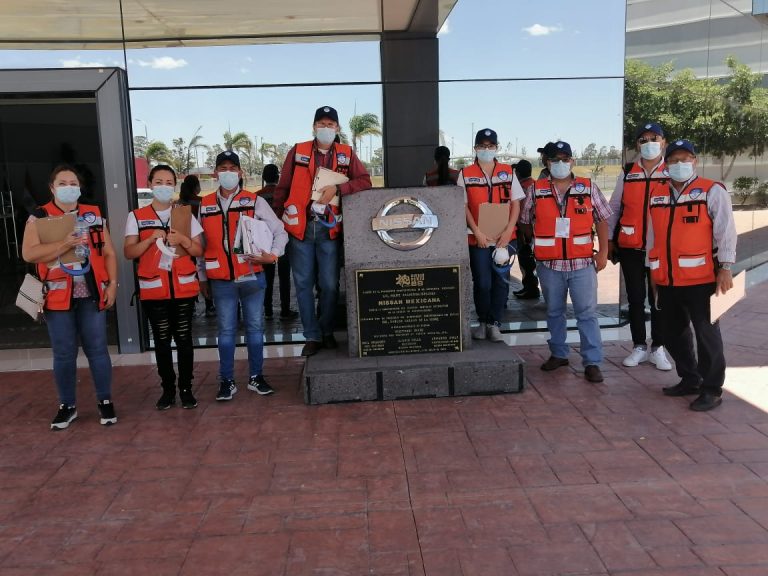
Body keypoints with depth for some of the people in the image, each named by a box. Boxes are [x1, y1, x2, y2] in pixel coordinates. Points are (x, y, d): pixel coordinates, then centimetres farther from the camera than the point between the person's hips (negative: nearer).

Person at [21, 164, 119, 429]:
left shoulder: (94, 215, 9)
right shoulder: (39, 217, 2)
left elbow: (109, 252, 8)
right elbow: (28, 253, -10)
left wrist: (112, 284, -2)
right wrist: (65, 244, -20)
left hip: (92, 295, 1)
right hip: (58, 296, -1)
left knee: (97, 349, 5)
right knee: (64, 354, 6)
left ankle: (105, 402, 17)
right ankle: (67, 405, 19)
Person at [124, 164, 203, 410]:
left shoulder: (185, 214, 8)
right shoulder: (137, 217, 5)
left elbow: (199, 250, 6)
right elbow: (128, 252, -2)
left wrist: (183, 240, -14)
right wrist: (151, 238, -16)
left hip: (184, 288, 0)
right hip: (153, 289, 0)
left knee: (184, 338, 3)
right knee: (161, 340, 5)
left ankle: (186, 388, 13)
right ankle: (168, 389, 15)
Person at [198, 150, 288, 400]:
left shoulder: (254, 201, 1)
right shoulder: (205, 205, 8)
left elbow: (280, 231, 3)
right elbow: (200, 244, 12)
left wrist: (274, 254, -12)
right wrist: (202, 277, 12)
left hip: (252, 277, -1)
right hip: (221, 281, 1)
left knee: (255, 327, 8)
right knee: (226, 330, 6)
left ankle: (256, 377, 20)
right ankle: (227, 381, 16)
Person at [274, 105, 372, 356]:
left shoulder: (346, 154, 7)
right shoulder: (297, 151, 5)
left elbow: (364, 181, -2)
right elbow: (282, 188, 7)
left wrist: (337, 189, -14)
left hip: (329, 229, 0)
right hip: (300, 228, 0)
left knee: (330, 284, 3)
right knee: (303, 284, 4)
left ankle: (327, 331, 23)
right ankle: (312, 336, 14)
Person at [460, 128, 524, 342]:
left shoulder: (508, 172, 7)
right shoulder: (466, 174, 3)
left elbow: (515, 203, 4)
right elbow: (463, 206, -1)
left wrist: (508, 230, -9)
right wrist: (477, 232, -11)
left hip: (504, 237, 1)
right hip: (478, 238, -1)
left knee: (501, 281, 2)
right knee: (482, 283, 2)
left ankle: (494, 323, 12)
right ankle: (483, 322, 19)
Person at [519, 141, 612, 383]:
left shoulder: (589, 188, 4)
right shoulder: (536, 190, 4)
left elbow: (602, 220, 7)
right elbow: (525, 221, 10)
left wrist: (603, 252, 2)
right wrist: (535, 249, 8)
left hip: (583, 263, -1)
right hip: (549, 265, 1)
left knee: (587, 313, -1)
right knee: (554, 312, 14)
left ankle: (592, 362, 5)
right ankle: (558, 354, 28)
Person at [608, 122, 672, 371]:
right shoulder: (627, 173, 5)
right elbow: (614, 207, 10)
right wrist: (609, 239, 8)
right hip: (630, 247, 2)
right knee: (635, 298, 9)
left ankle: (658, 348, 18)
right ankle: (639, 346, 21)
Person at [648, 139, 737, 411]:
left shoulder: (712, 191, -3)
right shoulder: (657, 195, 12)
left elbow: (725, 231, -7)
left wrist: (725, 268, -13)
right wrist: (653, 270, 17)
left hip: (701, 279, -6)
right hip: (667, 281, 6)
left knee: (706, 334, 1)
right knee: (673, 332, 15)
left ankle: (711, 390, 11)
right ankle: (689, 379, 31)